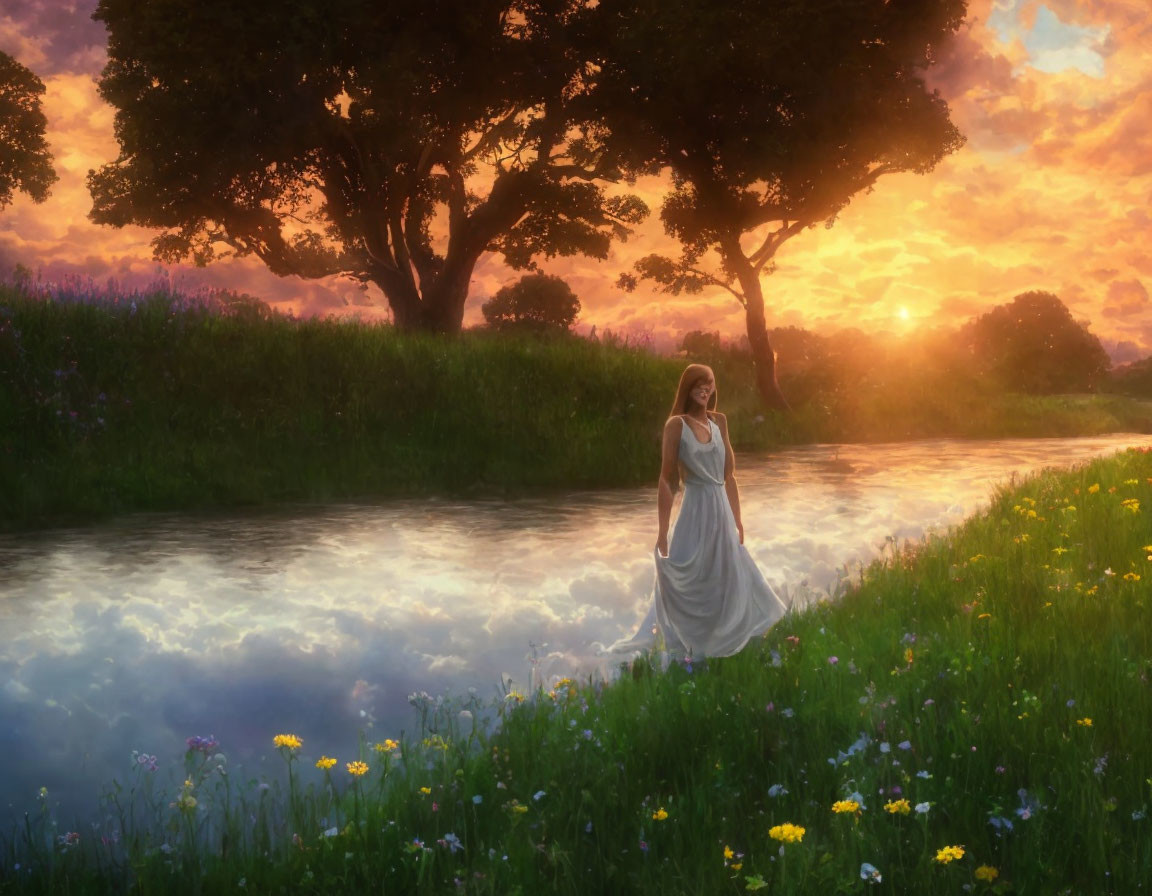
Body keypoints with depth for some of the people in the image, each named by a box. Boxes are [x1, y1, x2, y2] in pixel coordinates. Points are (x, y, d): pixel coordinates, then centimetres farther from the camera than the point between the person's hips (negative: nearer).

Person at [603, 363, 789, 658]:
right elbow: (666, 480, -11)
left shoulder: (719, 421, 8)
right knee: (688, 583, -4)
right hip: (696, 512, -6)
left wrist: (736, 519, 14)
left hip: (722, 511, 6)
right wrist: (662, 533, -14)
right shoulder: (676, 424, -9)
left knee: (725, 582, 12)